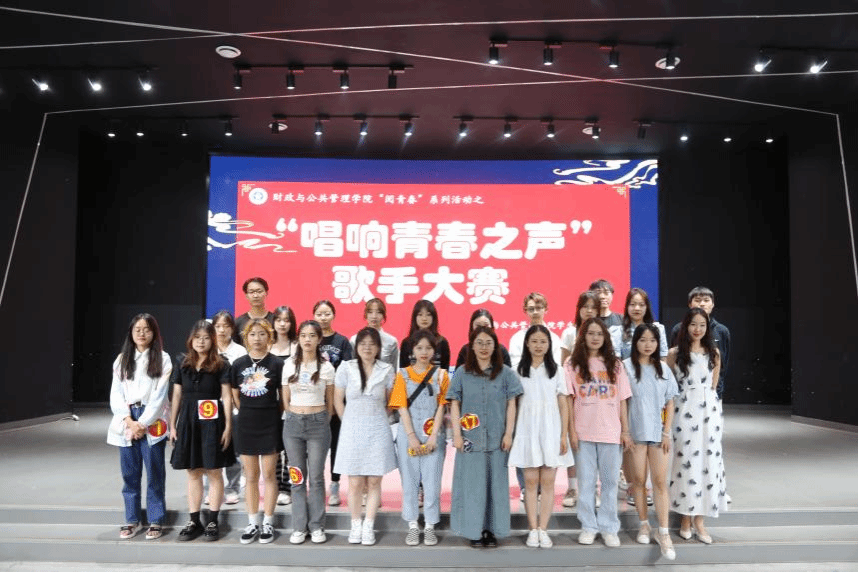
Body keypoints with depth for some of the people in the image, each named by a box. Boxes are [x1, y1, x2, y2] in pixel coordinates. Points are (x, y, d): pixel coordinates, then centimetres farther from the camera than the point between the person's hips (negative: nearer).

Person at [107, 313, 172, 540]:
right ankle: (132, 520, 20)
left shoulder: (162, 359, 0)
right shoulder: (122, 359, 11)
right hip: (126, 422, 3)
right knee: (130, 474, 9)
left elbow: (159, 394, -5)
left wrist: (143, 423, -11)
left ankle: (156, 521, 11)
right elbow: (116, 394, 5)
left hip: (151, 422, -3)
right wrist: (129, 421, -7)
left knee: (154, 473, 1)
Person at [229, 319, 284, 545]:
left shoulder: (277, 364, -5)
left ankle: (268, 523, 14)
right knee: (251, 476, 10)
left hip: (270, 424, -3)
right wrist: (249, 414, 8)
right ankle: (252, 523, 20)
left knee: (269, 475, 4)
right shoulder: (238, 364, 3)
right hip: (246, 424, 3)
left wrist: (270, 415, 2)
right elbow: (235, 395, 10)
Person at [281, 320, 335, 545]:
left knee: (316, 477, 2)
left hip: (318, 424, -2)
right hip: (293, 424, 2)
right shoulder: (289, 365, 4)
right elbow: (285, 400, 9)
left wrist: (321, 423, 6)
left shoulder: (326, 368, -1)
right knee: (297, 477, 6)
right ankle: (299, 527, 14)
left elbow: (330, 402, 6)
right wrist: (296, 419, 7)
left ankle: (317, 526, 12)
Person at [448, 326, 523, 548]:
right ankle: (475, 531, 15)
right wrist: (457, 435, -3)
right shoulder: (462, 373, 4)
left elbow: (511, 405, 4)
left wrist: (508, 434, -2)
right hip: (470, 439, 0)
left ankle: (491, 530, 17)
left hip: (497, 438, 0)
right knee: (472, 484, 4)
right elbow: (454, 405, 4)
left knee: (496, 483, 5)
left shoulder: (505, 373, 4)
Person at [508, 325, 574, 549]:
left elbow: (563, 405, 4)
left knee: (548, 482, 2)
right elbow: (514, 404, 5)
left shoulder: (556, 371, 5)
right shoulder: (519, 371, 5)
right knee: (530, 482, 2)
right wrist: (511, 433, -2)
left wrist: (564, 435, -2)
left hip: (550, 432, 0)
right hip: (527, 432, 0)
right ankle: (533, 530, 10)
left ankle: (543, 530, 9)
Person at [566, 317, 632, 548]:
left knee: (610, 481, 6)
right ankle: (588, 526, 17)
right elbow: (569, 400, 0)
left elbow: (622, 400, 6)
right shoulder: (573, 365, 1)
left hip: (611, 433, 1)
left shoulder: (615, 365, 7)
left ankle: (609, 528, 17)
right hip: (583, 433, -1)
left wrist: (625, 431, 2)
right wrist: (571, 431, -5)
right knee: (586, 482, 6)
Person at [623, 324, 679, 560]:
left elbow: (670, 403, 7)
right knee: (639, 480, 7)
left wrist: (667, 432, 0)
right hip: (636, 432, -2)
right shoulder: (626, 367, -4)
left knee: (660, 481, 0)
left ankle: (663, 532, 5)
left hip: (658, 432, 2)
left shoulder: (663, 368, 6)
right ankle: (644, 525, 23)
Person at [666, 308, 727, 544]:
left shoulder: (714, 353, 7)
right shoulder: (675, 353, -1)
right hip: (685, 410, -3)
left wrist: (708, 400, 12)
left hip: (710, 410, 3)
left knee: (708, 460, 3)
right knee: (686, 461, 1)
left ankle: (699, 520, 13)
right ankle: (686, 518, 15)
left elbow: (713, 385, 14)